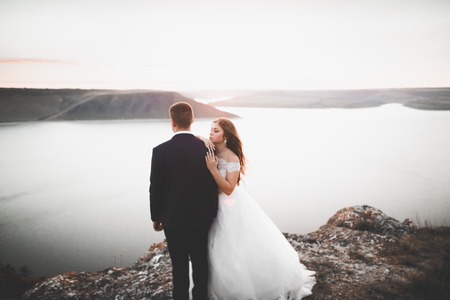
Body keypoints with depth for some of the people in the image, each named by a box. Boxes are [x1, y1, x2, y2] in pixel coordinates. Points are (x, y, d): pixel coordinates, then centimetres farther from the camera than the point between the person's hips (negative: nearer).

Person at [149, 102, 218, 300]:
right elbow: (213, 186, -4)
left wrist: (155, 217, 6)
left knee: (179, 266, 12)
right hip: (201, 217, 2)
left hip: (174, 218, -2)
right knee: (200, 264, 17)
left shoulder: (160, 151, -14)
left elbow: (156, 188, -8)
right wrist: (212, 214, 9)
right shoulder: (206, 148, -9)